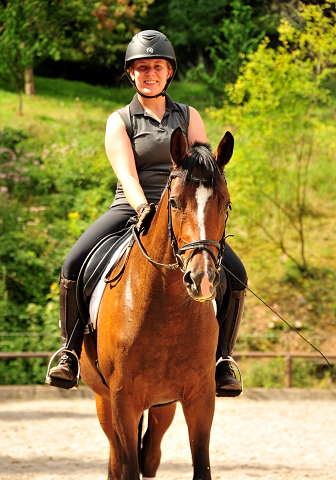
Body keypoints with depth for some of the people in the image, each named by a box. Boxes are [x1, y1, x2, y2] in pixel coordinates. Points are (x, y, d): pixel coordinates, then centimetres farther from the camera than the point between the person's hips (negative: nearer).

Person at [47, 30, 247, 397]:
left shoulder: (188, 117, 13)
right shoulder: (120, 122, 5)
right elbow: (126, 173, -11)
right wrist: (144, 209, -30)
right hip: (130, 211, -2)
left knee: (234, 274, -20)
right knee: (74, 266, -27)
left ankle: (221, 361, -4)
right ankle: (70, 353, -11)